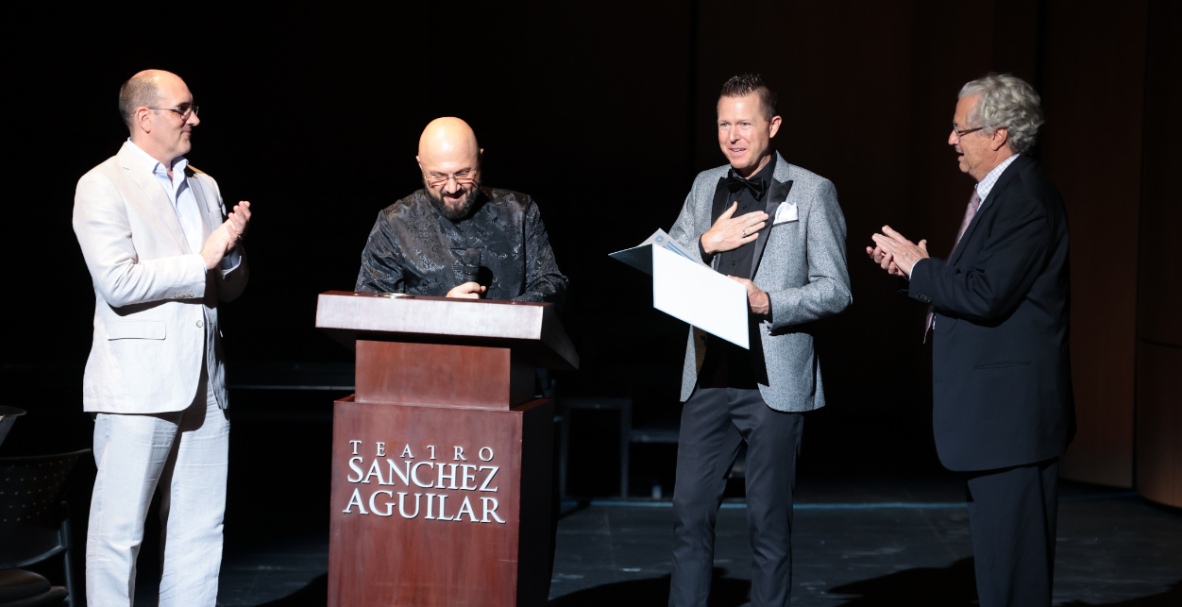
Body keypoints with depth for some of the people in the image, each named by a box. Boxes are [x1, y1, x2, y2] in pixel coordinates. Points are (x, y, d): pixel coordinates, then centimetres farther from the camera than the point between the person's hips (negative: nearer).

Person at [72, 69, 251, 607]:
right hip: (138, 384, -7)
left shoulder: (204, 187, 18)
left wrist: (232, 246, -1)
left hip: (202, 382, 7)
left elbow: (230, 288, 20)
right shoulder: (103, 186, -3)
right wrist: (201, 260, -11)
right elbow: (117, 282, -17)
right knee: (119, 531, -2)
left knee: (201, 531, 9)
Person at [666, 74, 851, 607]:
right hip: (709, 375, 4)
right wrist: (706, 243, -7)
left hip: (775, 379, -4)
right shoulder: (706, 187, 12)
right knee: (690, 512, 5)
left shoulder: (812, 192, -1)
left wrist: (767, 302, -19)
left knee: (768, 522, 3)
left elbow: (835, 290, -5)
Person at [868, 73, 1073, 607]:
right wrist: (912, 267, 4)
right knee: (995, 553, 18)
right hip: (992, 408, 11)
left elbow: (986, 296, -26)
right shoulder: (997, 192, 16)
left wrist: (919, 267, -13)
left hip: (1012, 409, -11)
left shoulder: (1026, 198, -17)